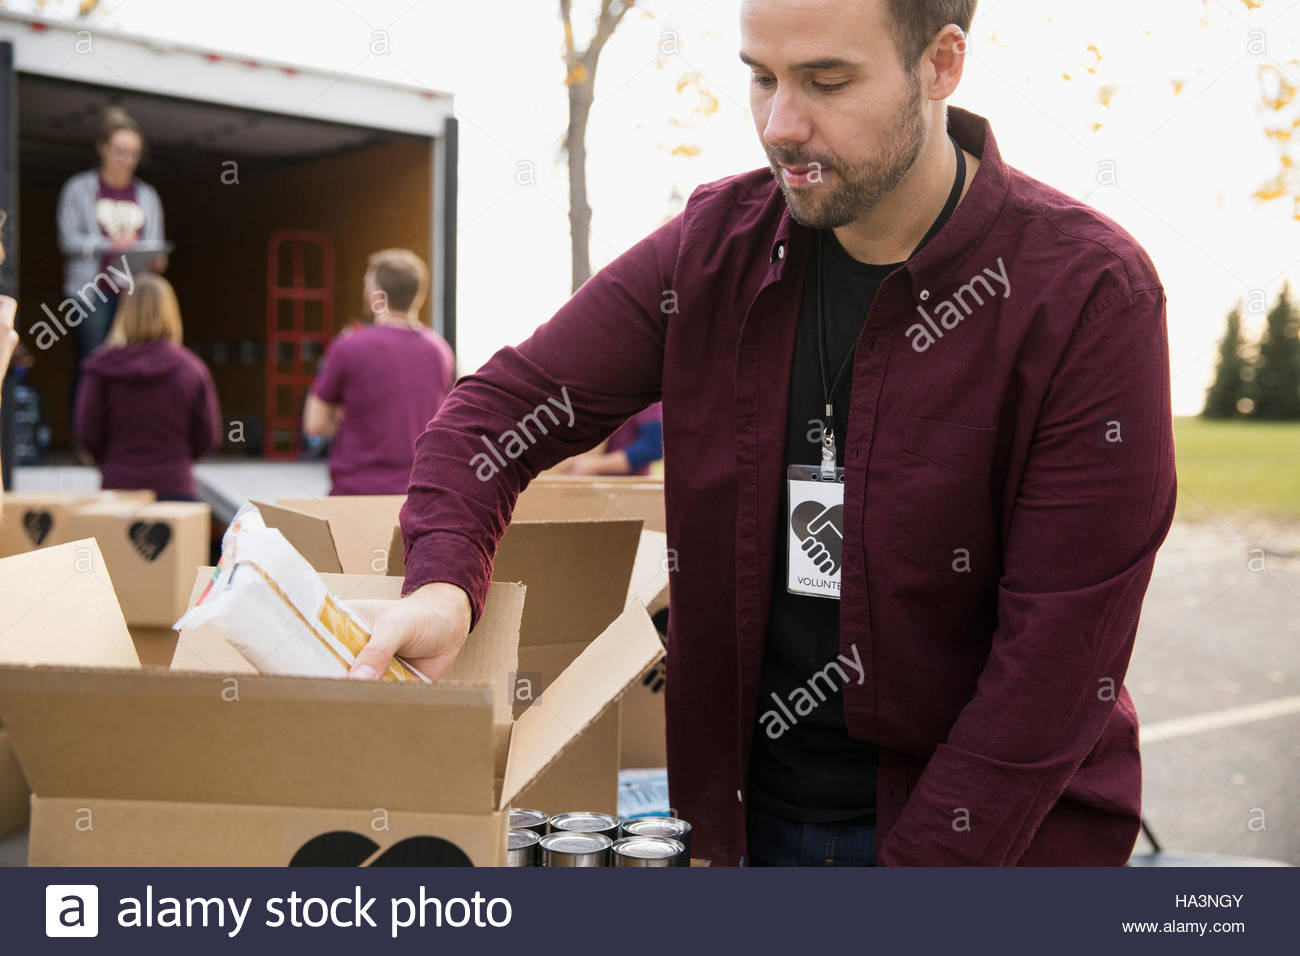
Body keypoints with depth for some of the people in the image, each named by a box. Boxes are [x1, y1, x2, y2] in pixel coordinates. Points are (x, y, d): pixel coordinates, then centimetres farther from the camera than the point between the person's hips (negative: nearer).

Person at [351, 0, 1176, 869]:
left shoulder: (1092, 297, -16)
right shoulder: (717, 249, -3)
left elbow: (1061, 645, -18)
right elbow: (505, 404, 0)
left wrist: (923, 861, -21)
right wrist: (443, 580, -21)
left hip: (993, 831, -4)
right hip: (750, 817, 4)